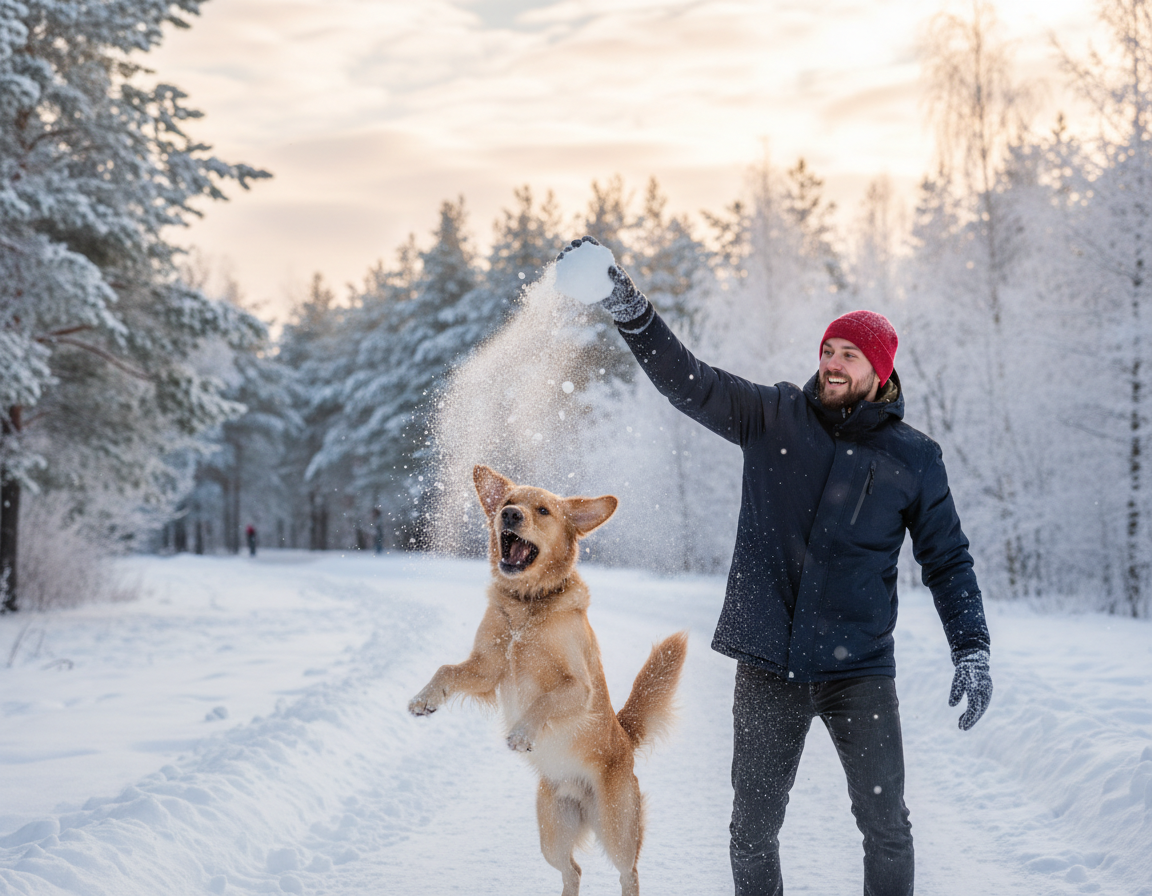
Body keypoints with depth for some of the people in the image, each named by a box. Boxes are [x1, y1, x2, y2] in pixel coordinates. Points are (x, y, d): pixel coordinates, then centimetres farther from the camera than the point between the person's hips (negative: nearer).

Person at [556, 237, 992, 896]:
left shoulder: (912, 457, 2)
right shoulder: (773, 417, 3)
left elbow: (947, 559, 7)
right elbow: (689, 382, -4)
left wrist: (972, 650, -2)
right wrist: (629, 307, -17)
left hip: (859, 670, -1)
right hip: (768, 667, 1)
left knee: (886, 828, 0)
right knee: (753, 831, 8)